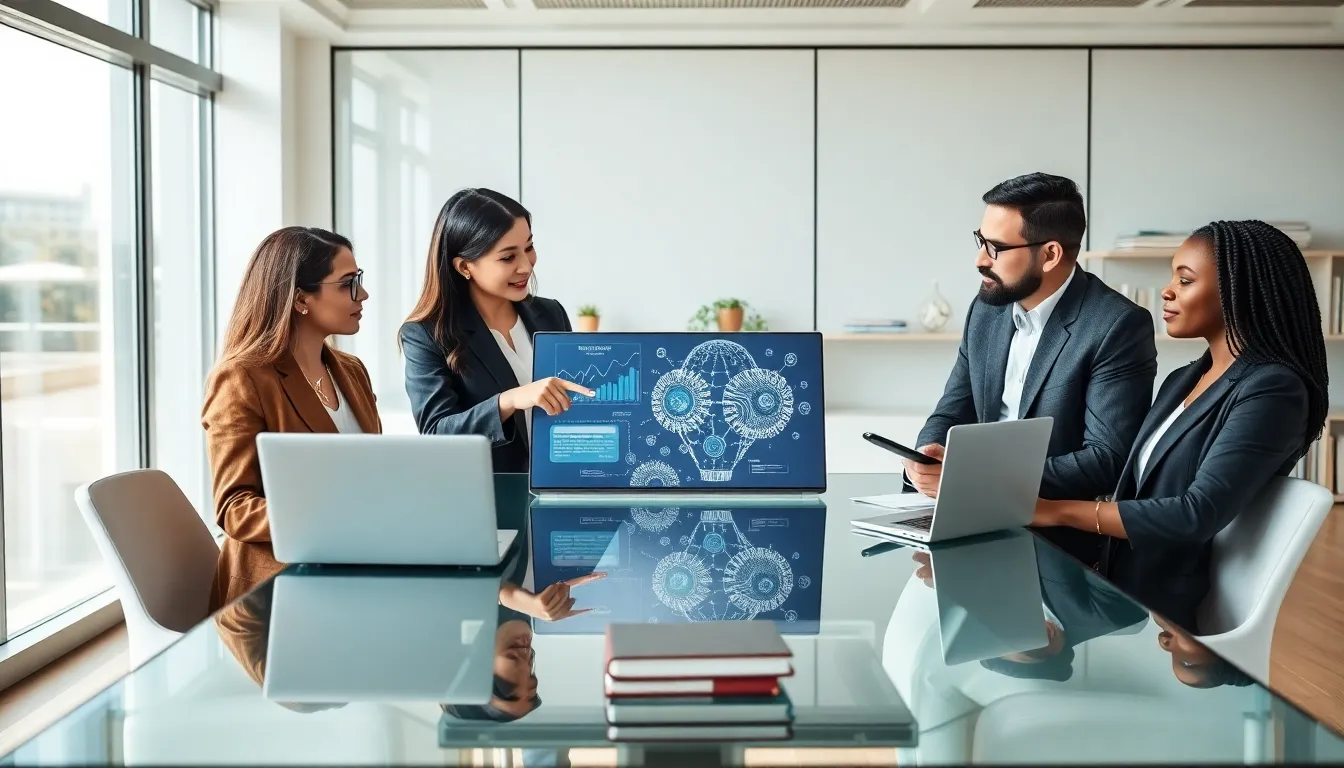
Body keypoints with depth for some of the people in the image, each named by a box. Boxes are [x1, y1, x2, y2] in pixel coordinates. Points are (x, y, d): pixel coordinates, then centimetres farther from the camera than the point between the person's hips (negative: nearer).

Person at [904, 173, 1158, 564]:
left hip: (1063, 538, -6)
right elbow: (951, 415, 10)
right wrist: (926, 460, -14)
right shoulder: (987, 309, 6)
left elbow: (1107, 461, -20)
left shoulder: (1118, 327, -15)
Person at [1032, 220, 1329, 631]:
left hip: (1173, 617, -7)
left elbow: (1198, 515, -22)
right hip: (1125, 591, 8)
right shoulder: (1181, 382, 14)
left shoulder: (1271, 390, -13)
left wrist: (1056, 510, -20)